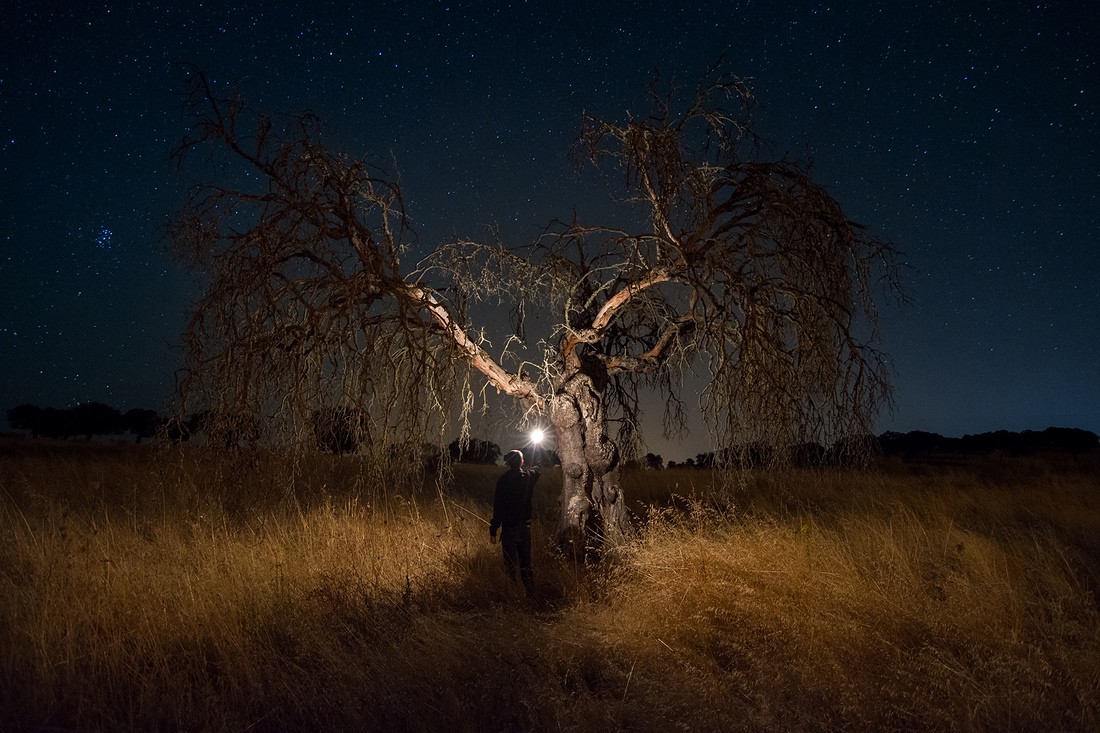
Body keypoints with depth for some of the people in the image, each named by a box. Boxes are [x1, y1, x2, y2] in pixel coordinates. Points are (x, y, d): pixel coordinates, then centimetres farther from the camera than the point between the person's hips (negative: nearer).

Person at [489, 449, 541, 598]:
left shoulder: (503, 480, -13)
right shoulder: (529, 476, -1)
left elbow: (498, 507, -15)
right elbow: (537, 468, 25)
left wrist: (493, 530, -11)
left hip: (509, 528, -4)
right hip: (525, 527, 4)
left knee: (510, 564, 5)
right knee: (526, 564, 13)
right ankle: (530, 595, 15)